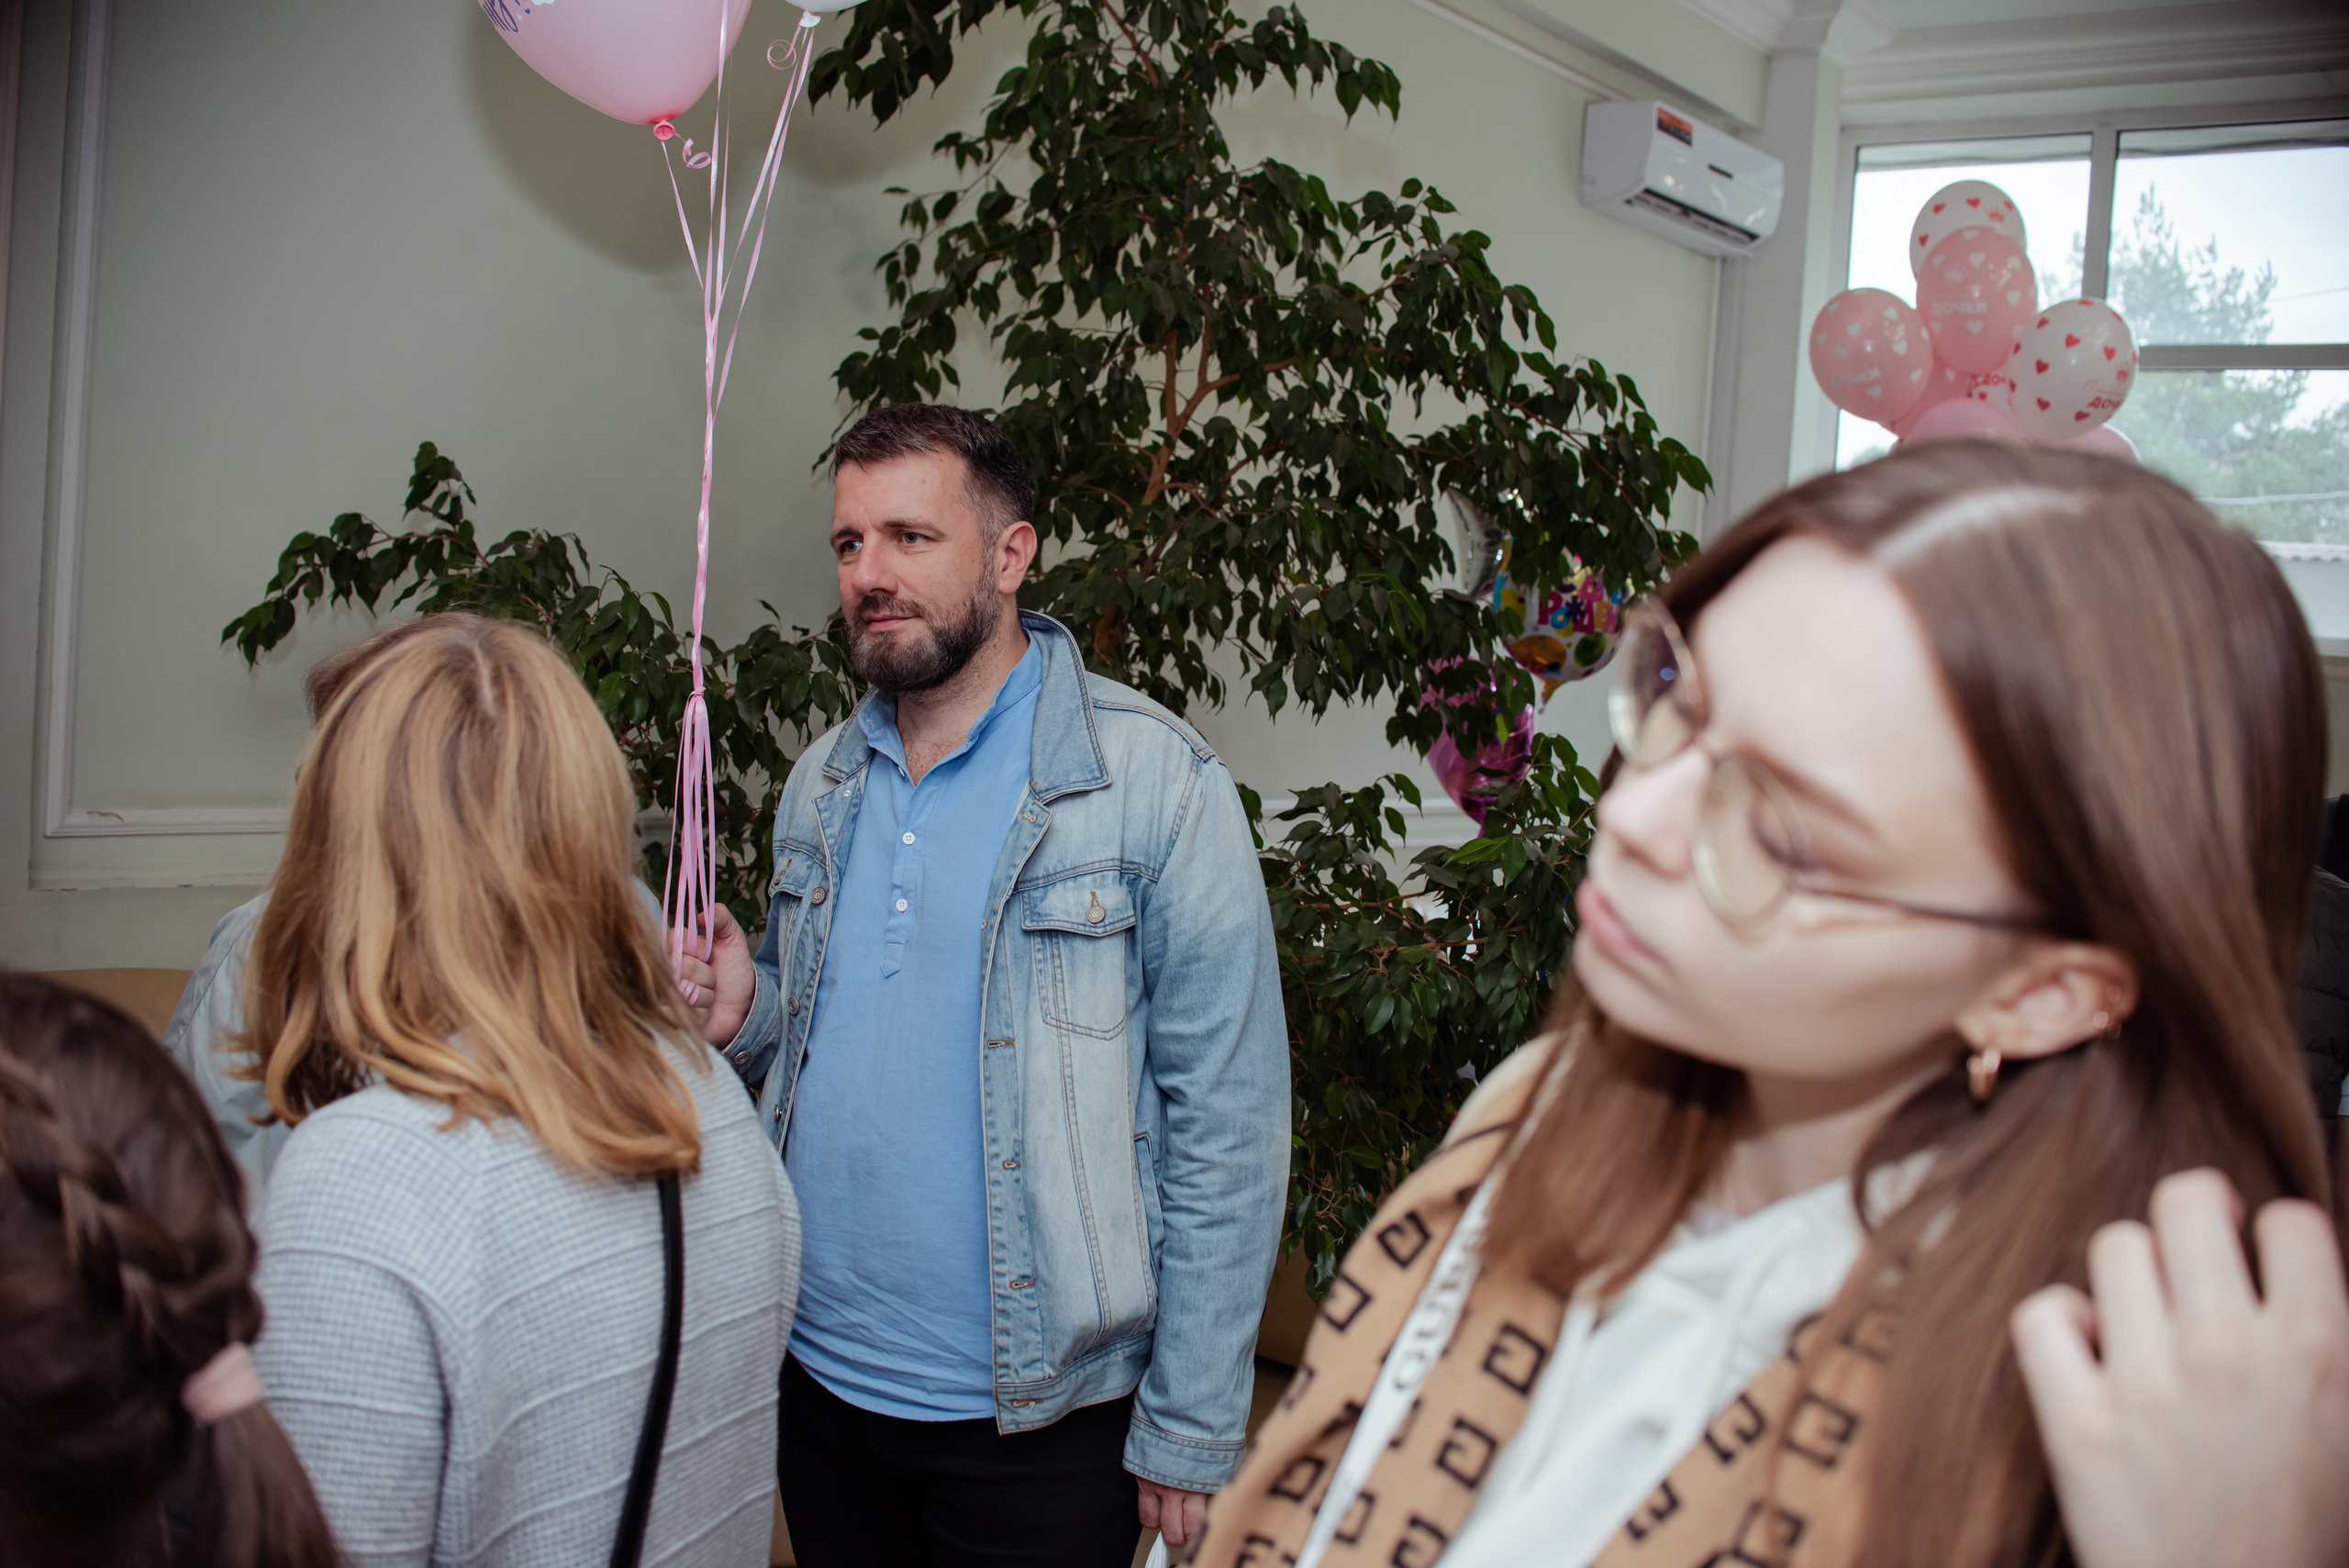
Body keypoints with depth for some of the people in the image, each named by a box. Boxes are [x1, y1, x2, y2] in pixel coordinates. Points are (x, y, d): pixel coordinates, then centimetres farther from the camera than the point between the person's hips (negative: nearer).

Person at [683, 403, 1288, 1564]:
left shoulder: (1153, 778, -13)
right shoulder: (822, 783, 6)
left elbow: (1229, 1120, -14)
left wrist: (1191, 1433, -14)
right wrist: (746, 1019, -5)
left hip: (1035, 1419, -5)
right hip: (818, 1372, 6)